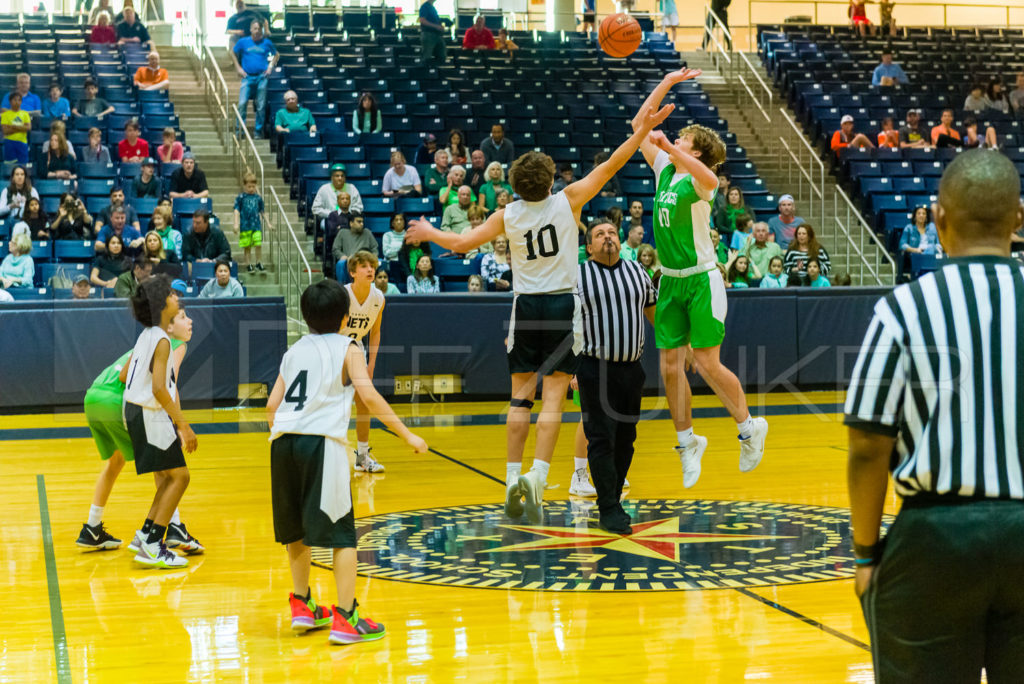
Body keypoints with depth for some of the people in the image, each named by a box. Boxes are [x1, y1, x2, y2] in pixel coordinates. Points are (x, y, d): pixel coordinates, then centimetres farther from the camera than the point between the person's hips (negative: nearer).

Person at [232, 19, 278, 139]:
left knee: (261, 106, 1)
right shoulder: (243, 42, 2)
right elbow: (233, 53, 16)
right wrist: (238, 68, 6)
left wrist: (271, 67, 6)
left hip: (262, 77, 0)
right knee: (242, 103, -9)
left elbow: (277, 55, 19)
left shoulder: (266, 43, 4)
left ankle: (259, 131, 11)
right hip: (247, 77, 0)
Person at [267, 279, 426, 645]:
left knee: (295, 531, 20)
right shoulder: (347, 349, 7)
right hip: (321, 443, -5)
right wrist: (407, 435, -5)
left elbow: (272, 405, 16)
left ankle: (302, 606, 30)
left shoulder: (293, 351, 21)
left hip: (283, 443, 6)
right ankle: (345, 618, -5)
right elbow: (368, 396, -7)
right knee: (341, 533, -1)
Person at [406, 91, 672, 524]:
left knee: (520, 397, 9)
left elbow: (463, 243, 7)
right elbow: (610, 166, -2)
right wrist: (642, 131, 4)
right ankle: (537, 476, -16)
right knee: (553, 398, -4)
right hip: (563, 305, -2)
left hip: (526, 307, 2)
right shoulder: (567, 201, -5)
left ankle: (513, 479, 8)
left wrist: (427, 233, 24)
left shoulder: (508, 215, 0)